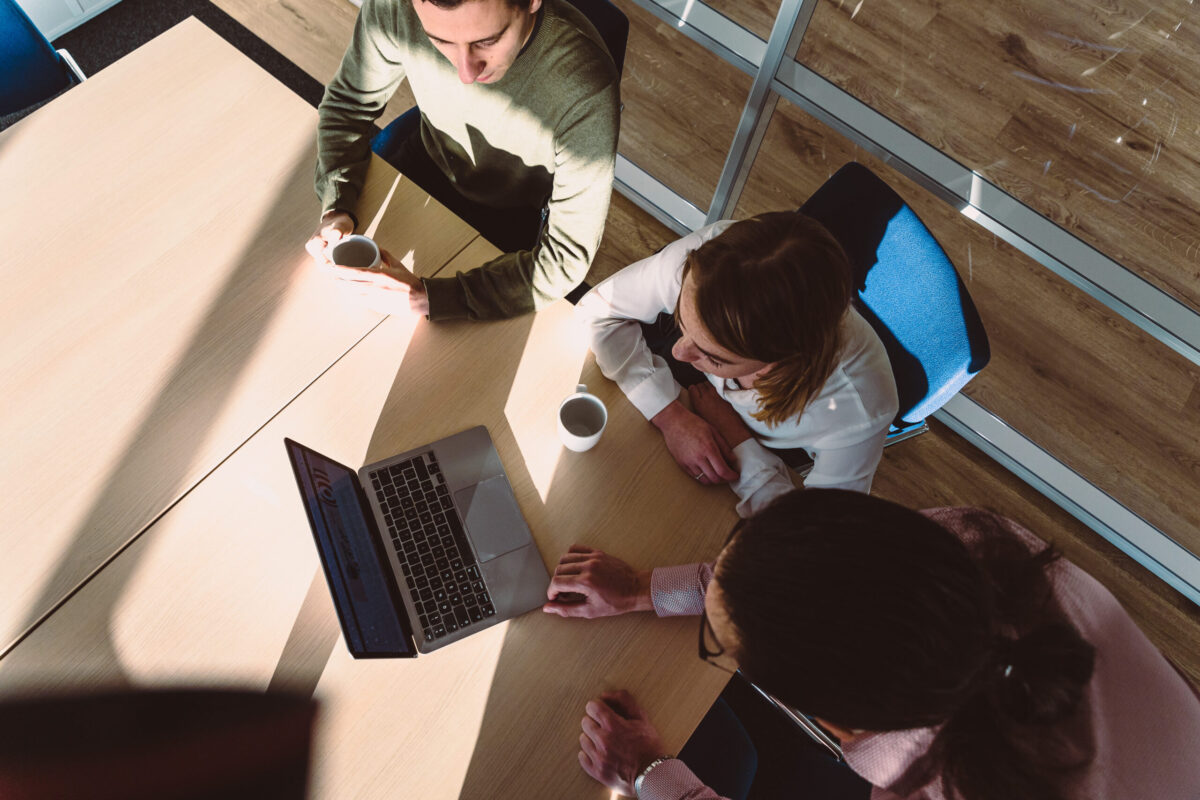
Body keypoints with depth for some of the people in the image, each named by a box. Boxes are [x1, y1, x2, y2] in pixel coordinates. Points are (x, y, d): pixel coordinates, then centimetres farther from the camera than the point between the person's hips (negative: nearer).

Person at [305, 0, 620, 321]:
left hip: (515, 215, -2)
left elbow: (567, 257, -34)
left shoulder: (587, 89, -39)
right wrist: (335, 207, -25)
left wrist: (425, 297, -39)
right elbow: (348, 101, -7)